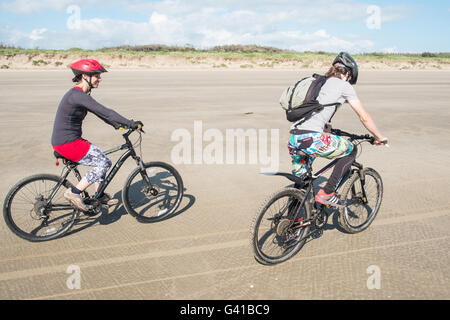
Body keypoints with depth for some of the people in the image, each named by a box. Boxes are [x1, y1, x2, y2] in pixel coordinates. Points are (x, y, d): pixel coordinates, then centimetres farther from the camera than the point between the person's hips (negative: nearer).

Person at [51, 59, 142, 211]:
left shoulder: (78, 94, 11)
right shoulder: (79, 95, -21)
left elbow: (99, 112, 20)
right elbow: (105, 112, -25)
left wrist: (116, 124, 14)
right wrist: (131, 124, -23)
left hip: (63, 141, 10)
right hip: (68, 143, -10)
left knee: (100, 159, 16)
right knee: (104, 162, -7)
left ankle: (100, 196, 26)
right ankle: (74, 192, -1)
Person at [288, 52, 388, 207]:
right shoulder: (344, 85, 6)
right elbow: (364, 117, 7)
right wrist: (379, 137, 21)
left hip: (293, 139, 7)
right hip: (311, 139, -7)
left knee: (300, 179, 28)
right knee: (351, 150, 17)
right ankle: (326, 193, 11)